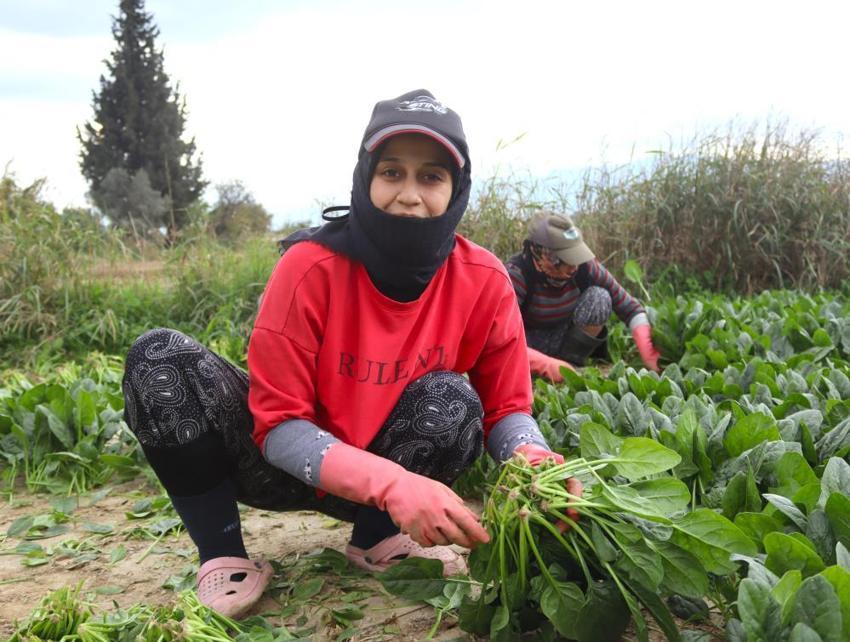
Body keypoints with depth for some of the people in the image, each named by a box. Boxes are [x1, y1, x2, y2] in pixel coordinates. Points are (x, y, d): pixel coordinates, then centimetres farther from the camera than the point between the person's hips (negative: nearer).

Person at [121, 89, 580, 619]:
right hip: (291, 465, -1)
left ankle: (376, 538, -3)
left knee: (451, 396, -29)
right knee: (160, 355, -22)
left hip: (405, 475, 2)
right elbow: (278, 425, -23)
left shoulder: (483, 281, -15)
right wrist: (390, 483, -40)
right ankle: (223, 556, -12)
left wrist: (534, 460, -33)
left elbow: (506, 406, -7)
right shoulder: (311, 265, -23)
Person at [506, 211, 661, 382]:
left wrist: (648, 354, -26)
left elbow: (630, 308, -12)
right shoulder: (517, 274, -29)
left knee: (599, 297, -22)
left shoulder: (584, 267, -19)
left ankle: (569, 364, -11)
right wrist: (547, 365, -46)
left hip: (564, 340, 3)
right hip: (529, 344, -2)